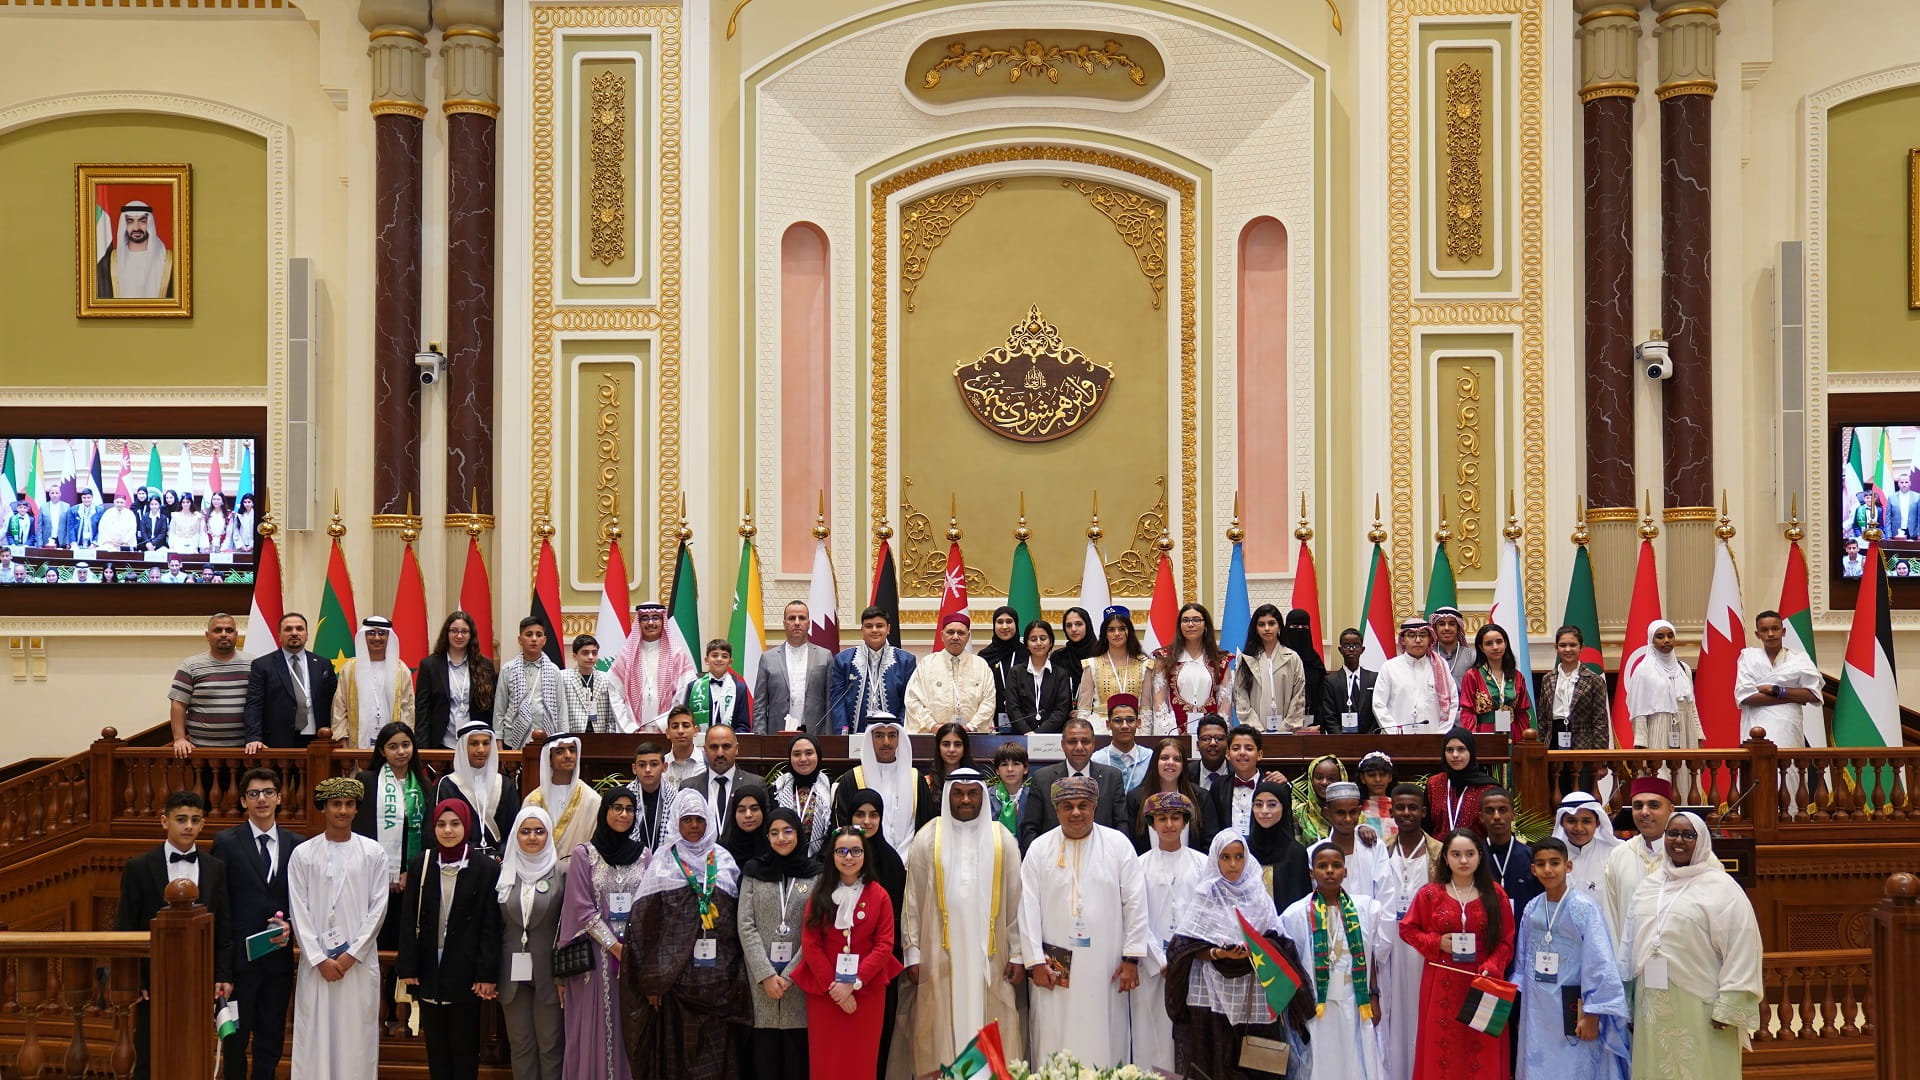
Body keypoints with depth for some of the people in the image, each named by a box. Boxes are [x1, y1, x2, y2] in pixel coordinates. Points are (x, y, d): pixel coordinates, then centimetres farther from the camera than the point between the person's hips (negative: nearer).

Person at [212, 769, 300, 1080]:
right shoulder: (226, 843, -2)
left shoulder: (296, 845, 6)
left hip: (279, 957, 3)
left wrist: (290, 926, -9)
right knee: (235, 1038, 5)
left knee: (272, 1040, 10)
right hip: (239, 957, -3)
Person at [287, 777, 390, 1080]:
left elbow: (378, 907, 0)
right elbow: (298, 911, 0)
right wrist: (320, 959, -7)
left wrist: (352, 954, -7)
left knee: (357, 1038, 2)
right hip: (316, 963, 0)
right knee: (315, 1037, 1)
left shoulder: (373, 853, 3)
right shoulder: (302, 854, 2)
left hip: (360, 963, 0)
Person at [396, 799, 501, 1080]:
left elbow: (491, 925, -5)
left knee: (465, 1047, 2)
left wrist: (487, 974, -10)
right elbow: (408, 920, 3)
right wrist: (407, 967, -3)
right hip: (429, 971, 3)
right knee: (435, 1047, 9)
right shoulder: (420, 867, 4)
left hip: (465, 972, -3)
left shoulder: (486, 869, -4)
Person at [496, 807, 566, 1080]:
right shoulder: (504, 871, 5)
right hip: (513, 972, 3)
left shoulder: (561, 872, -4)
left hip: (548, 971, -3)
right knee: (520, 1046, 9)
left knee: (550, 1045, 3)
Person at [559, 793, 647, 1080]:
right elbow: (582, 909, -6)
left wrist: (637, 948, -4)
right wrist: (614, 946, -10)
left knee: (630, 1030, 3)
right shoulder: (584, 854, -1)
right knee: (594, 1029, -1)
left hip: (635, 954, 3)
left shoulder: (642, 854, 8)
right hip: (595, 954, -3)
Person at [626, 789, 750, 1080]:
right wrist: (651, 979, -7)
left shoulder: (724, 860, 9)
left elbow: (737, 921, 9)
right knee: (676, 1048, 1)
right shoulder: (663, 861, 4)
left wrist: (739, 975, 3)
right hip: (674, 975, -1)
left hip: (718, 976, 2)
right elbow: (645, 922, -1)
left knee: (715, 1051, 2)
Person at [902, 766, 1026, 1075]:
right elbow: (913, 901, 1)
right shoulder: (928, 839, 2)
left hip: (989, 956, 1)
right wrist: (912, 954, -4)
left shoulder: (1002, 840, 5)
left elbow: (1016, 901, 4)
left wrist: (1017, 955, 0)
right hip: (940, 956, -1)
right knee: (942, 1033, 0)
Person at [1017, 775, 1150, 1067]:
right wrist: (1035, 961, -4)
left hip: (1105, 965, 0)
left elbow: (1135, 903, 2)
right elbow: (1028, 908, 1)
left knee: (1104, 1042, 2)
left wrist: (1131, 958, -2)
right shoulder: (1039, 849, 3)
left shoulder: (1118, 845, 2)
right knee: (1054, 1044, 1)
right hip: (1055, 967, 0)